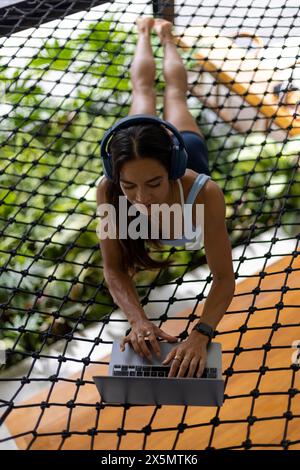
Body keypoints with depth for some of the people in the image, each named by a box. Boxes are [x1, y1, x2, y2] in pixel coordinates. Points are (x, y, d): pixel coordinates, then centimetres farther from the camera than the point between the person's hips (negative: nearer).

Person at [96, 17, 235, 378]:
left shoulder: (204, 193, -54)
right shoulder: (109, 191, -48)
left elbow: (224, 278, -47)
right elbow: (113, 269, -39)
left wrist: (201, 334, -65)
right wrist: (138, 321, -59)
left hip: (187, 152, 0)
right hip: (153, 154, 0)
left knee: (175, 93, 35)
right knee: (142, 88, 35)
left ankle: (166, 36, 63)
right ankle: (145, 32, 64)